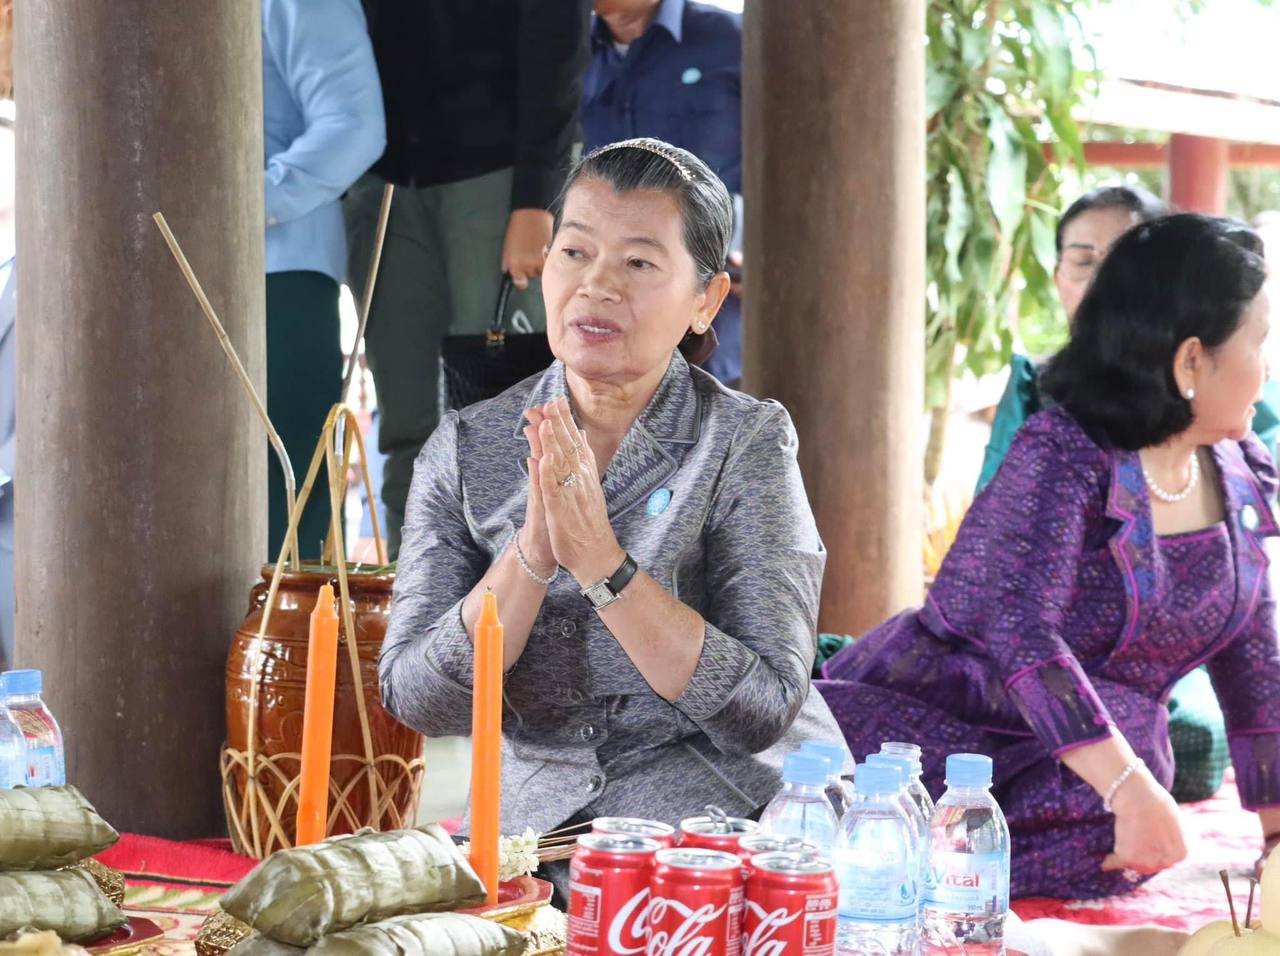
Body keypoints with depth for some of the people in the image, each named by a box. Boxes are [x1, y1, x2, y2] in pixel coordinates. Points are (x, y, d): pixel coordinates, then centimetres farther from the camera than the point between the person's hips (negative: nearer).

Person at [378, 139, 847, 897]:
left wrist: (600, 561, -22)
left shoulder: (745, 441, -5)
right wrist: (531, 555, -19)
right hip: (533, 827, 4)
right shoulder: (467, 450, 3)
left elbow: (763, 711, -13)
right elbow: (415, 700, -4)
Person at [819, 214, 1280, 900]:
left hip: (1100, 736, 6)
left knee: (1097, 841, -32)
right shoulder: (1064, 457, -16)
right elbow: (1022, 635, -27)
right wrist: (1133, 789, -35)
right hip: (947, 708, -6)